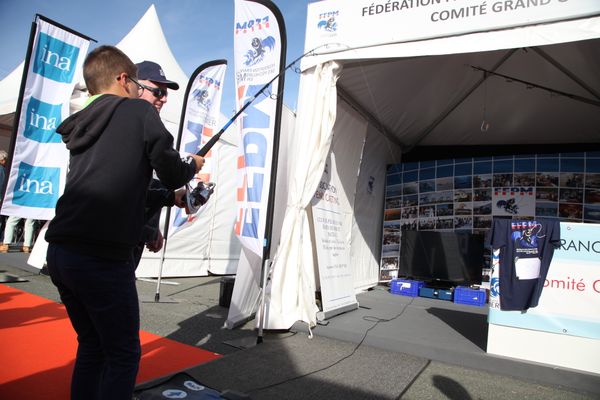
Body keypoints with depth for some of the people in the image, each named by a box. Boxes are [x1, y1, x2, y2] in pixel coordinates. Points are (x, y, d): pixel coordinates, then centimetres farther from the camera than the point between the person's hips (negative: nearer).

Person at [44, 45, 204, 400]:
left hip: (59, 251, 7)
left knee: (92, 345, 22)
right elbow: (173, 175, 0)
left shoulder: (83, 124, 17)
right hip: (102, 257, -7)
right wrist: (193, 165, 21)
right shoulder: (140, 111, -1)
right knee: (123, 354, 7)